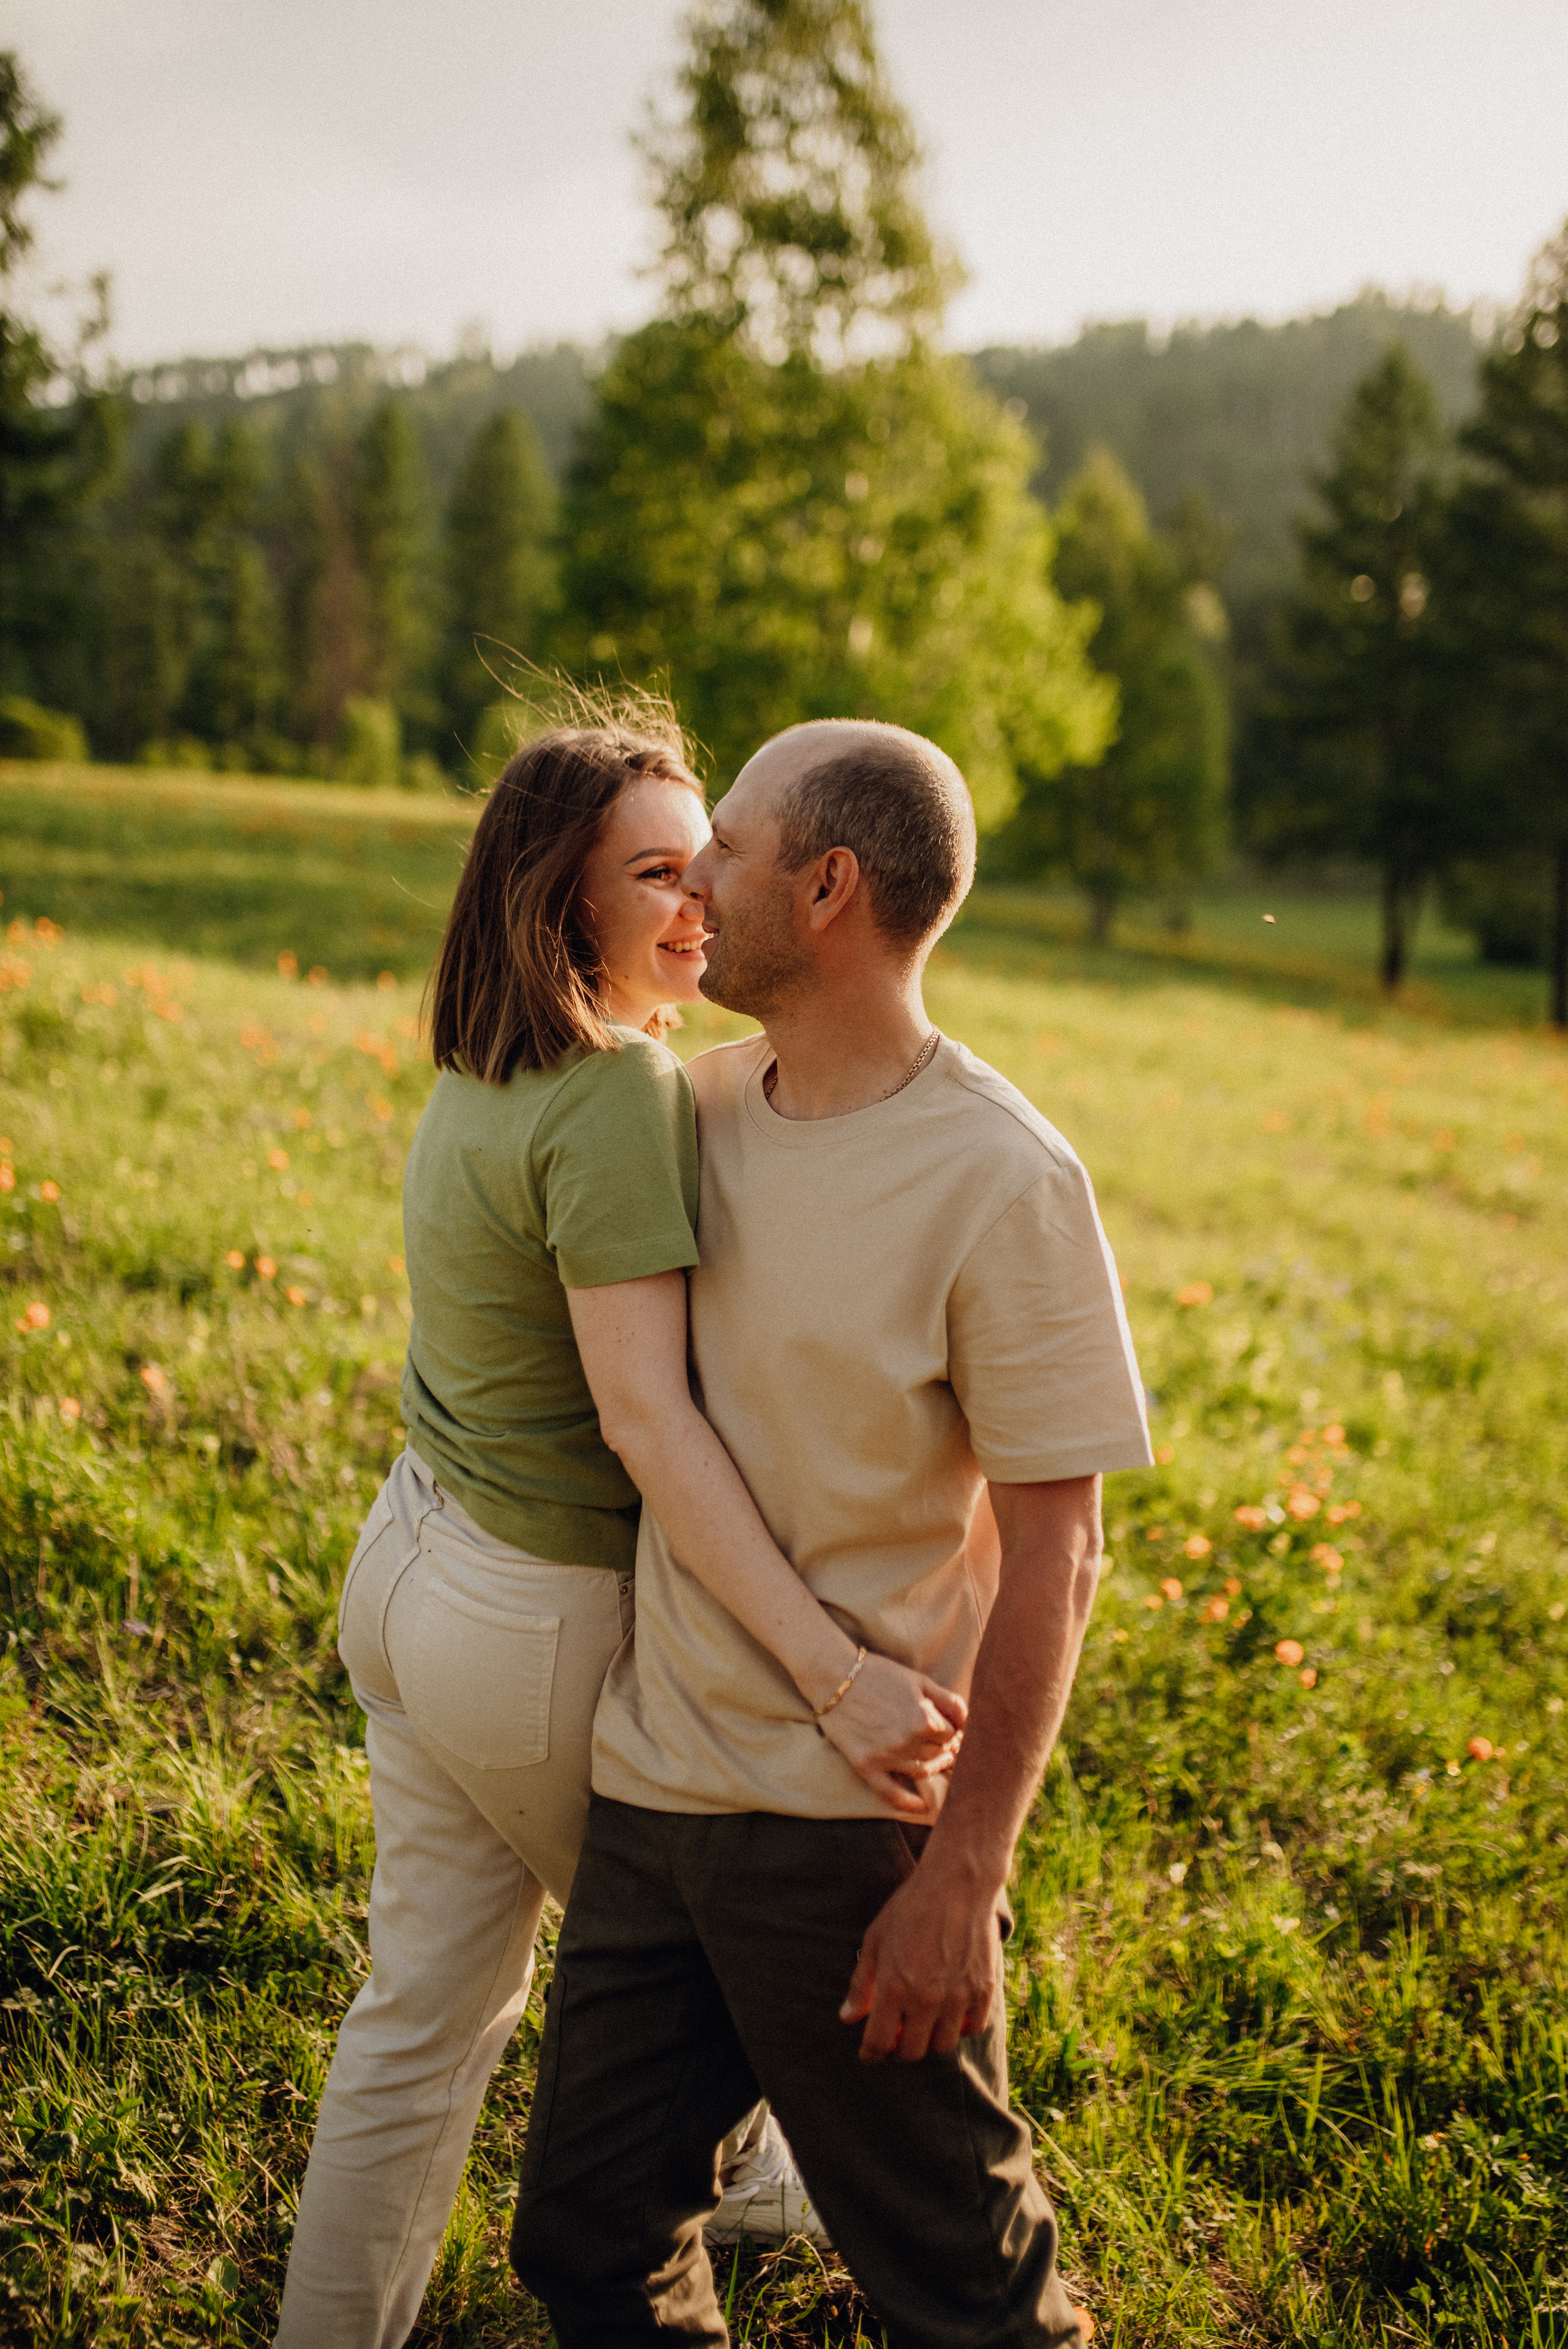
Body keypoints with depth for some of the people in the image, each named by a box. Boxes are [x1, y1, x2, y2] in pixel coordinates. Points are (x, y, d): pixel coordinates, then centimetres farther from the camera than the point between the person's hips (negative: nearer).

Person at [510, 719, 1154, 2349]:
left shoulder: (1002, 1186, -18)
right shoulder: (707, 1101, 3)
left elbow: (1050, 1555, -16)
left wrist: (962, 1876, -16)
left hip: (852, 1826, -6)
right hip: (650, 1784, 6)